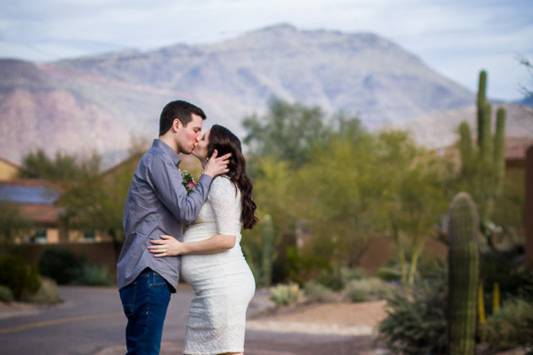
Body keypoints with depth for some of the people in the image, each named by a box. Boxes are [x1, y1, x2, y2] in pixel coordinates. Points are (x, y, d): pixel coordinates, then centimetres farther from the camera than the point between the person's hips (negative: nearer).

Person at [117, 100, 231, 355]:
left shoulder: (162, 161, 24)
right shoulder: (158, 160, -8)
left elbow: (176, 213, 24)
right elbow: (186, 212, -14)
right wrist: (207, 175, -2)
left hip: (151, 275, 10)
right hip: (148, 272, -10)